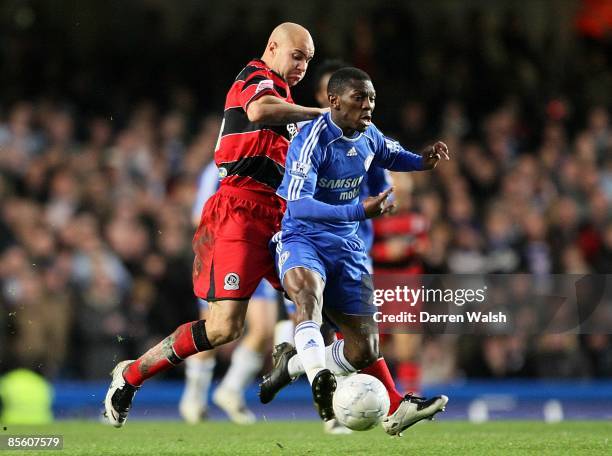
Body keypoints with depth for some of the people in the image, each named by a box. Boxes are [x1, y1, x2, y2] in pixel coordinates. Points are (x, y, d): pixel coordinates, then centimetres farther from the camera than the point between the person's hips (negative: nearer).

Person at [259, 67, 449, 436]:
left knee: (365, 350, 1)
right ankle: (320, 385, -46)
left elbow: (392, 156, 27)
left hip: (346, 245, 7)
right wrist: (360, 210, -41)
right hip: (301, 238, -7)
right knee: (308, 288, -43)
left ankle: (290, 364, 23)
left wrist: (423, 162, 3)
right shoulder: (312, 140, -19)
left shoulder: (368, 135, 4)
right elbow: (298, 204, -30)